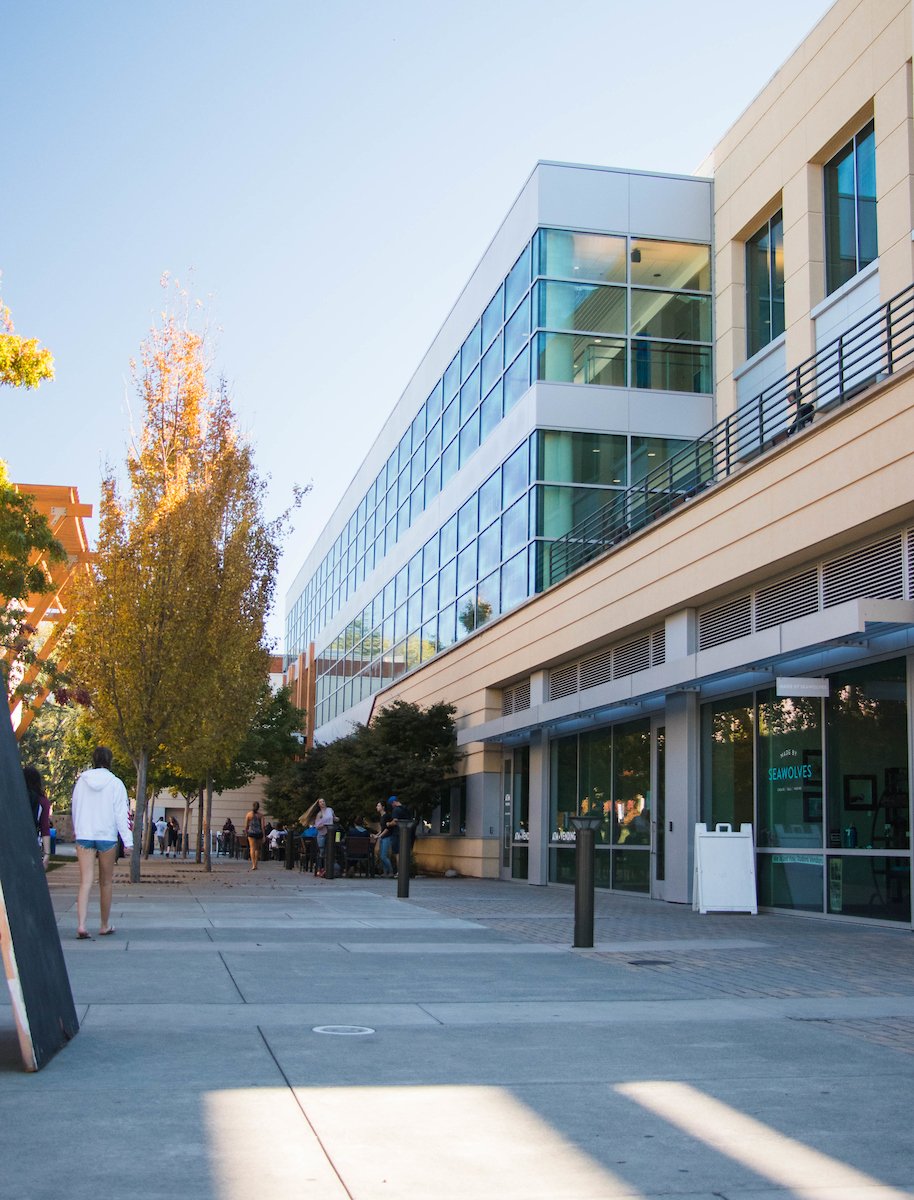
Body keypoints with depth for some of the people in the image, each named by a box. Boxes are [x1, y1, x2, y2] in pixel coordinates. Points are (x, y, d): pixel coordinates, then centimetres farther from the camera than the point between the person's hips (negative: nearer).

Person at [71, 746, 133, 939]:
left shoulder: (82, 781, 3)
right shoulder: (115, 784, -6)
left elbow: (75, 809, 14)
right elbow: (121, 814, -9)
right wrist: (128, 841, -8)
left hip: (84, 836, 2)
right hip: (107, 836, -2)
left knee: (85, 882, -3)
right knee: (105, 883, 11)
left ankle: (81, 925, -19)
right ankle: (104, 926, 21)